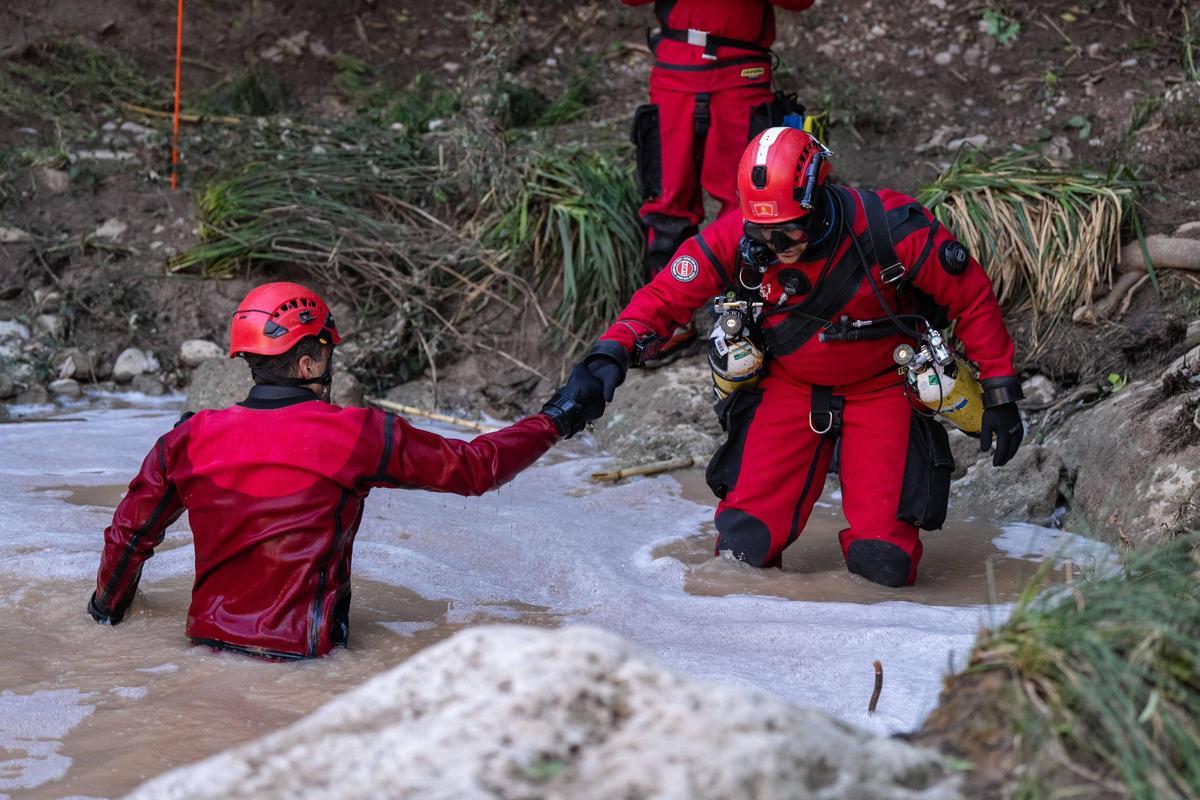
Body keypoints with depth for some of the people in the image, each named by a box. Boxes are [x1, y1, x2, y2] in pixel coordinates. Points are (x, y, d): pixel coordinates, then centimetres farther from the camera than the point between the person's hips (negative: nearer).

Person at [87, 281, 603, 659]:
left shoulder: (192, 438, -1)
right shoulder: (358, 436, -9)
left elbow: (129, 535, 10)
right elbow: (476, 467, 1)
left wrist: (106, 609, 29)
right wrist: (556, 420, 15)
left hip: (208, 639, 4)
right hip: (302, 654, -4)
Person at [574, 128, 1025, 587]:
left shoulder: (890, 230, -26)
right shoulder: (735, 239, -21)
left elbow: (971, 298, -13)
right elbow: (665, 296, -12)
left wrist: (1000, 394, -9)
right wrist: (614, 351, -32)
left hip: (880, 389, -1)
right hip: (790, 386, 2)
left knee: (883, 564, -13)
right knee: (747, 544, -13)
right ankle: (739, 574, 23)